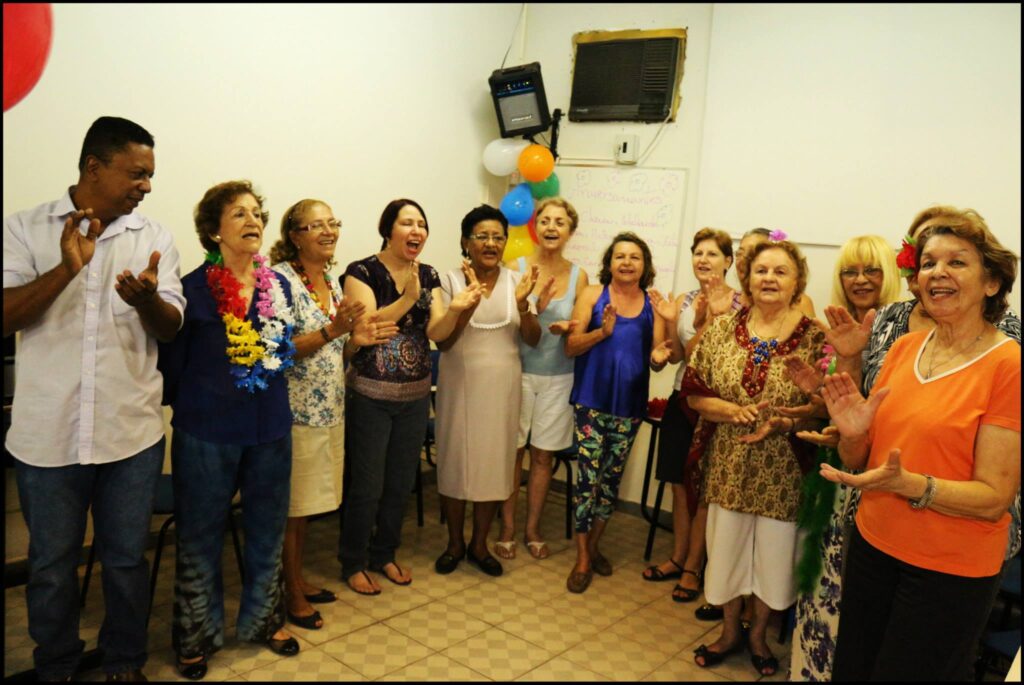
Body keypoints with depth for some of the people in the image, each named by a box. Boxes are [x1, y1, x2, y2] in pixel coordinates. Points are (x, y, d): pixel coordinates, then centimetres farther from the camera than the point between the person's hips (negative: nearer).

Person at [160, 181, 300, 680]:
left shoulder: (278, 286, 4)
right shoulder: (193, 289, -10)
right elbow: (172, 364, -5)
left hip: (270, 427, 5)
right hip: (207, 431, -4)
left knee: (267, 530, 16)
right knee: (200, 538, 11)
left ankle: (263, 620, 37)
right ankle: (196, 638, 30)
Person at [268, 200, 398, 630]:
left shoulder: (331, 282, 11)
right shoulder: (281, 278, -14)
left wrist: (356, 339, 1)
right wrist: (332, 331, -29)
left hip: (329, 410, 8)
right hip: (295, 411, -8)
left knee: (306, 504, 18)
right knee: (291, 505, 5)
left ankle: (298, 580, 33)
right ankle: (292, 594, 20)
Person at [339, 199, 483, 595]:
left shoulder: (428, 276, 5)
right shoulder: (362, 272, -10)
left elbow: (437, 332, -5)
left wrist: (456, 309, -25)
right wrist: (407, 299, -31)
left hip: (415, 395, 5)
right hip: (370, 395, -5)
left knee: (401, 483, 15)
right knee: (367, 486, 3)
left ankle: (384, 554, 34)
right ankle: (353, 563, 24)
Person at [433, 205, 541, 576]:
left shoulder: (516, 281, 0)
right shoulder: (451, 280, -7)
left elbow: (532, 339, -2)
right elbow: (442, 341, -11)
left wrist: (522, 304, -20)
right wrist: (468, 305, -25)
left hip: (502, 385, 2)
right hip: (460, 383, -2)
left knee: (494, 460, 10)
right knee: (456, 458, 8)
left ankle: (479, 544, 28)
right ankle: (455, 543, 27)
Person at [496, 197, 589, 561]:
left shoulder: (578, 276, 1)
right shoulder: (518, 268, -5)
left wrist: (567, 328, -15)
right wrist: (534, 306, -21)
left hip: (558, 377, 2)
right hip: (519, 371, -2)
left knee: (543, 455, 11)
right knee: (513, 451, 5)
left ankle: (532, 528, 26)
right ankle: (507, 528, 21)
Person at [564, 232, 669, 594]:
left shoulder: (654, 305, 3)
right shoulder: (592, 295, -2)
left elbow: (658, 355, 5)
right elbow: (571, 346, -7)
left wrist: (658, 358, -17)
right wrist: (603, 331, -22)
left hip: (629, 405, 3)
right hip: (591, 401, -3)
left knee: (612, 477, 13)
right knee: (588, 476, -4)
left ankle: (594, 545, 31)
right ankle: (582, 559, 9)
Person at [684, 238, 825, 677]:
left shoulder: (814, 337, -8)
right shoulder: (722, 329, -1)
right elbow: (694, 395, -1)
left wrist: (782, 421, -23)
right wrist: (733, 411, -18)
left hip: (783, 471, -2)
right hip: (729, 467, 2)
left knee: (774, 555, 13)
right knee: (726, 547, 15)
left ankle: (758, 634, 40)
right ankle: (729, 630, 40)